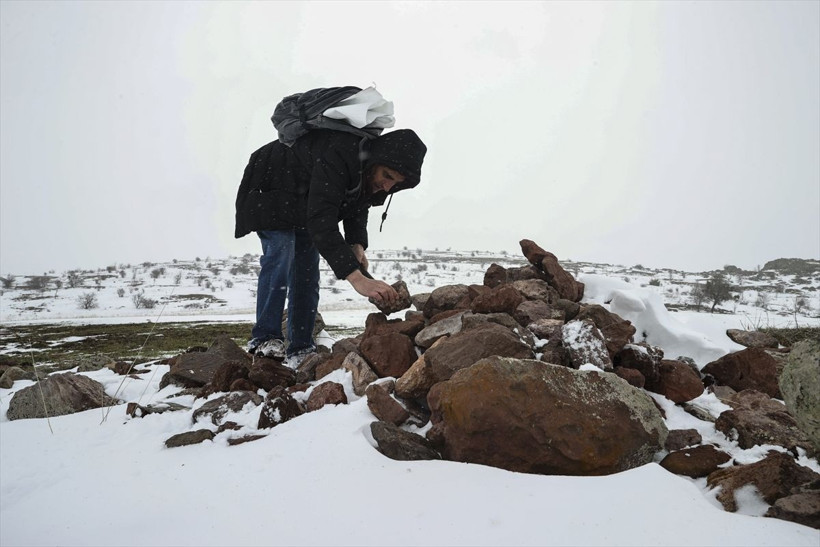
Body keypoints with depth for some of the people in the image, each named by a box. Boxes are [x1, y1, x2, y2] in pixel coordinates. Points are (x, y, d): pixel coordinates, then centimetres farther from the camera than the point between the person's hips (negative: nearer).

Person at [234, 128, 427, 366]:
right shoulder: (337, 157, -43)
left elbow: (358, 209, 0)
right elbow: (321, 222, -50)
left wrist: (357, 244, -21)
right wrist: (356, 277, -58)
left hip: (303, 203, 7)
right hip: (270, 191, -7)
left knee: (307, 268, 0)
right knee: (281, 253, -24)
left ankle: (301, 349, 4)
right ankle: (264, 338, -17)